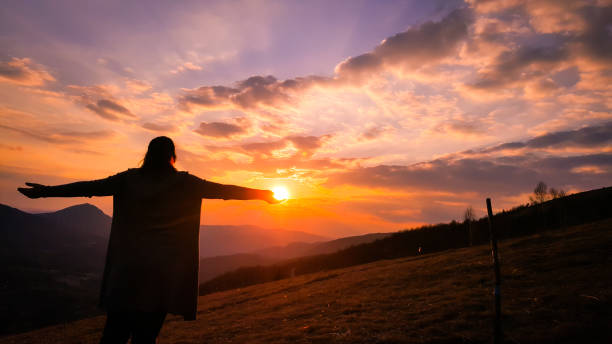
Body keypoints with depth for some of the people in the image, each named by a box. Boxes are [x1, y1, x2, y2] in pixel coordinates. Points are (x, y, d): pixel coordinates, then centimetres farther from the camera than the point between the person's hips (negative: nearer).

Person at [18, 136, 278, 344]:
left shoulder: (130, 179, 4)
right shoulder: (184, 183, -1)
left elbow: (89, 187, 8)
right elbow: (223, 190, 1)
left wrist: (47, 191, 21)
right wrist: (261, 194, 10)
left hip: (128, 267, 2)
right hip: (164, 268, -2)